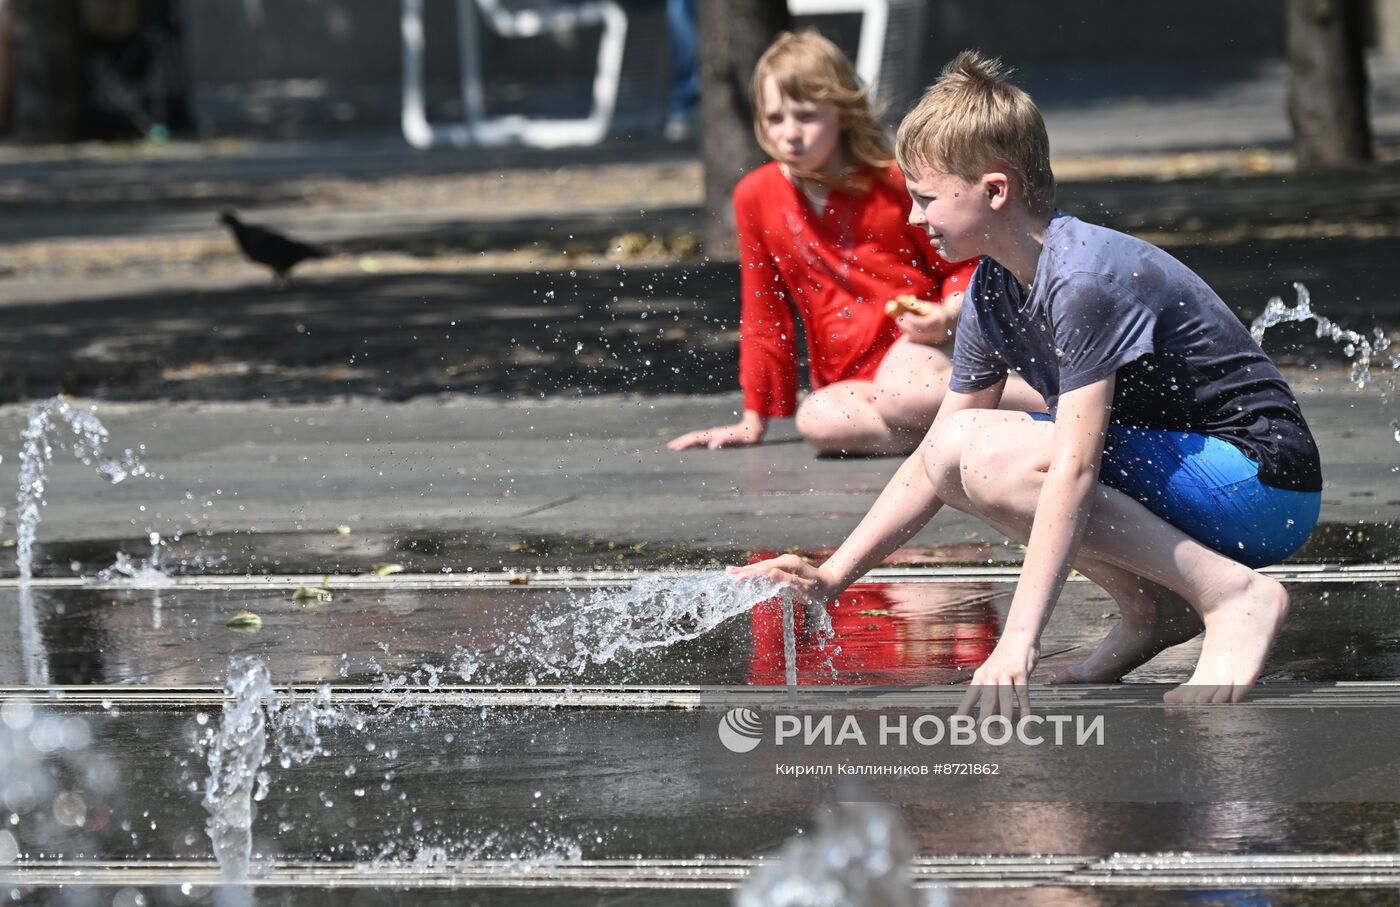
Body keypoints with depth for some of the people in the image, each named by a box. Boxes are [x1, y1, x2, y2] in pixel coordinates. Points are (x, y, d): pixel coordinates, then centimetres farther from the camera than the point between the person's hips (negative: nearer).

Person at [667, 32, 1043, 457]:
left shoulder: (893, 182, -3)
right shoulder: (755, 197, 5)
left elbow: (963, 264, 5)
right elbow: (763, 316, 13)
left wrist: (947, 315, -17)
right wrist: (753, 421, 13)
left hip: (915, 345, -3)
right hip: (850, 376, 3)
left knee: (899, 394, -39)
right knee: (818, 420, -34)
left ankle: (1041, 402, -22)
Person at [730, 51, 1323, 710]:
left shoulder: (1085, 278, -22)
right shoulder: (993, 292, 6)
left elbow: (1074, 470, -29)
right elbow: (931, 462, 13)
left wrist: (1018, 641, -33)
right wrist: (832, 577, 5)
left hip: (1265, 480, -9)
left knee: (984, 453, -24)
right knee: (955, 455, 3)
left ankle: (1233, 596, -19)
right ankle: (1152, 609, 2)